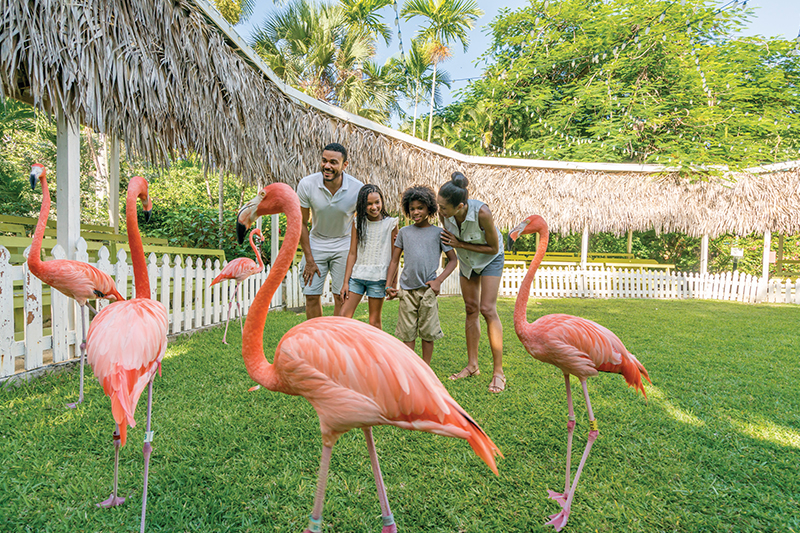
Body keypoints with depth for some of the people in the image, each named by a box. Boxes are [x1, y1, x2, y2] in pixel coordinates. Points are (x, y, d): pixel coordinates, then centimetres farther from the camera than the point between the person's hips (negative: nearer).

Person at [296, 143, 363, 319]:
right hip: (316, 242, 1)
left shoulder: (358, 189, -18)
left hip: (344, 243, -1)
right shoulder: (306, 184, -17)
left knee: (341, 297, -2)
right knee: (312, 296, 1)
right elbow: (301, 223, -6)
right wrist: (309, 260, -7)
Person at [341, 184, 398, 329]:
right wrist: (346, 282, 4)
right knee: (344, 316, 0)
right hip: (357, 274, 3)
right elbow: (352, 253, 7)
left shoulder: (391, 223, -1)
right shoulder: (358, 222, 6)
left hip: (378, 278, -3)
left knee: (374, 321, 3)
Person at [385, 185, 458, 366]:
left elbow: (453, 260, 5)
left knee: (427, 332, 5)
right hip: (407, 289, 2)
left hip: (428, 290, -2)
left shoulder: (438, 233, 4)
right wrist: (388, 285, 5)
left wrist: (439, 280, -7)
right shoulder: (404, 232, 10)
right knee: (407, 332, 6)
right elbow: (394, 261, 14)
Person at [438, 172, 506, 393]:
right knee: (471, 309, 6)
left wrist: (460, 244, -28)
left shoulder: (481, 212, -37)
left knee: (488, 309, -12)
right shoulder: (445, 213, -23)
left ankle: (498, 372, -4)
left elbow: (494, 248, -24)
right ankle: (472, 365, 16)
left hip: (490, 258, -5)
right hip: (467, 259, 5)